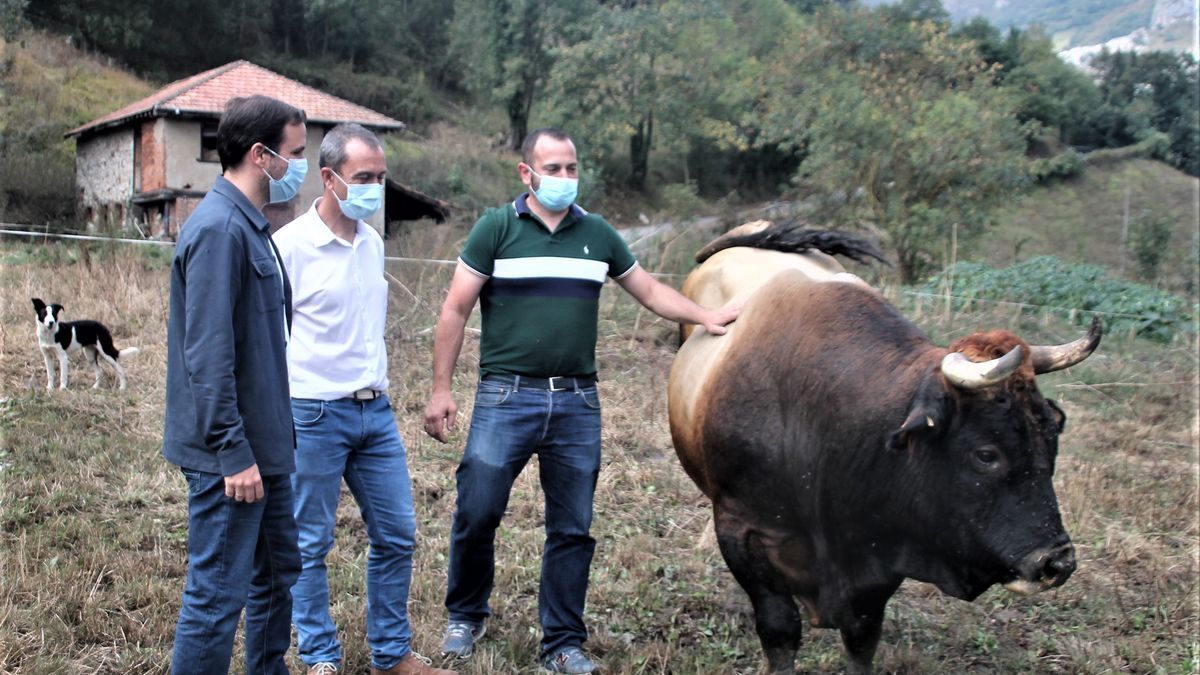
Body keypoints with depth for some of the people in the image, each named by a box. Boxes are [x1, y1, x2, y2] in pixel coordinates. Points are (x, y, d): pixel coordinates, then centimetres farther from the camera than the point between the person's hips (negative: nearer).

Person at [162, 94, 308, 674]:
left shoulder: (250, 224, 12)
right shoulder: (218, 228, -18)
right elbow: (208, 355, -23)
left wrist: (269, 442, 18)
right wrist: (233, 454, -22)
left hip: (266, 444, 10)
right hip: (231, 454, -10)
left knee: (278, 571, 20)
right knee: (217, 594, 0)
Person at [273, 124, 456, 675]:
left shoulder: (373, 242, 9)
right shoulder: (290, 245, -12)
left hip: (376, 410, 7)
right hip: (314, 416, -7)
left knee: (397, 536, 10)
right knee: (311, 545, 5)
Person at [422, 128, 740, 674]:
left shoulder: (598, 234, 11)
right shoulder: (496, 228, 0)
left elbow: (649, 290, 21)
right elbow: (455, 311, -1)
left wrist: (706, 317, 8)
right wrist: (440, 390, -5)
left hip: (578, 403, 3)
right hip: (506, 397, -3)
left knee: (572, 527, 7)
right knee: (476, 512, -3)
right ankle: (466, 617, 23)